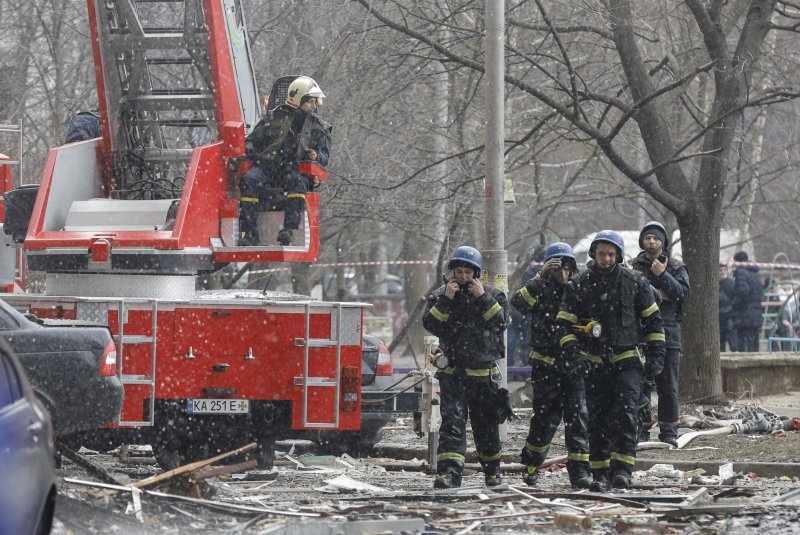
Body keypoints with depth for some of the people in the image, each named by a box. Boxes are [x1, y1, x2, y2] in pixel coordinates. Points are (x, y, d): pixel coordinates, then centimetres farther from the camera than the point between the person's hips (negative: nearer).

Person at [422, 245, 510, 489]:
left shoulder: (492, 295, 5)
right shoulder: (438, 296, 4)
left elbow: (502, 320, -10)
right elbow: (431, 324, -9)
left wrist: (483, 298, -17)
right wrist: (446, 300, -17)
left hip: (484, 374, 1)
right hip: (452, 373, -1)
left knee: (486, 425, 12)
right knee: (452, 422, -15)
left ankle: (492, 470, 32)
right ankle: (449, 473, -23)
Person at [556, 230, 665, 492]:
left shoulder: (634, 282, 2)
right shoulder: (578, 285, 3)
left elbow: (653, 320, 9)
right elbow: (565, 323, 3)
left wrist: (656, 356, 3)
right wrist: (572, 353, -11)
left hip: (627, 359, -1)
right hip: (595, 360, 1)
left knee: (626, 413, -16)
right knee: (597, 419, 2)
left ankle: (622, 468, -17)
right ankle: (600, 473, 8)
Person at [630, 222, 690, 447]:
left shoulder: (676, 268, 9)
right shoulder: (633, 267, 9)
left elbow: (684, 293, -6)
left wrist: (663, 276, -14)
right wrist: (655, 294, -12)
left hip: (668, 333, 0)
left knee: (668, 386, 1)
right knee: (640, 385, -1)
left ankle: (669, 432, 6)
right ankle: (641, 430, 5)